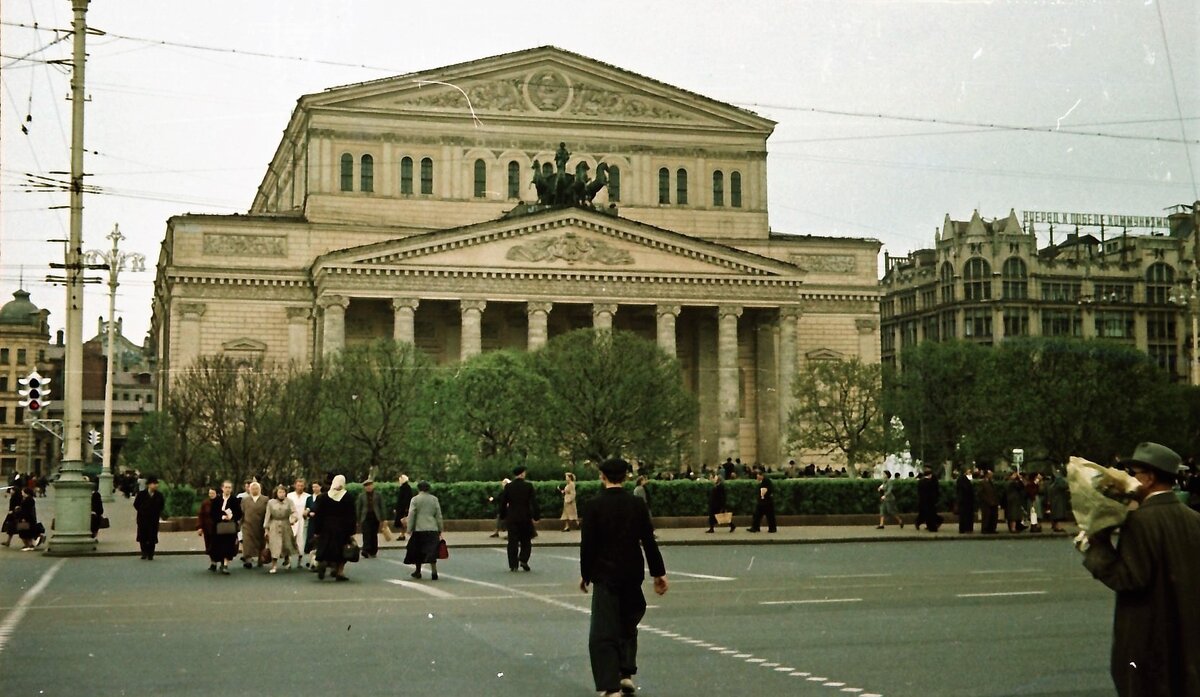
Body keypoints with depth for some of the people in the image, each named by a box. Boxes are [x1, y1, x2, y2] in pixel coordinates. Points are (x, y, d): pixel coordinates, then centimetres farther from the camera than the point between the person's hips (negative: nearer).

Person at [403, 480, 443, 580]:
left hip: (419, 529, -1)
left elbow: (411, 516, -6)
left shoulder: (415, 499, -3)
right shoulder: (434, 499, 5)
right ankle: (434, 572, -12)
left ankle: (418, 572, 22)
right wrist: (440, 530, 12)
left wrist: (409, 530, -3)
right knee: (431, 550, 0)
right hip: (432, 529, 1)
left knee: (418, 551, 12)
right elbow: (439, 515, 7)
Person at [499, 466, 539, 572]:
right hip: (526, 518, -1)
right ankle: (523, 560, -3)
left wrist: (503, 516, 12)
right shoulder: (528, 486, -7)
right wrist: (536, 517, -4)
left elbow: (503, 502, 2)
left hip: (512, 518, 1)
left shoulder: (508, 487, -2)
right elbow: (533, 502, -8)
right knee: (526, 541, 13)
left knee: (513, 542, 5)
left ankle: (513, 565, 3)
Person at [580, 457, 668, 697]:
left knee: (603, 632, -2)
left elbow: (587, 544, -8)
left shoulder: (594, 506, -8)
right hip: (632, 574, 3)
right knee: (627, 625, 23)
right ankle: (626, 673, 20)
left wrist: (585, 574, 5)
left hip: (605, 575, -3)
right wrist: (659, 572, 8)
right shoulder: (637, 504, -1)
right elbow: (648, 541, 0)